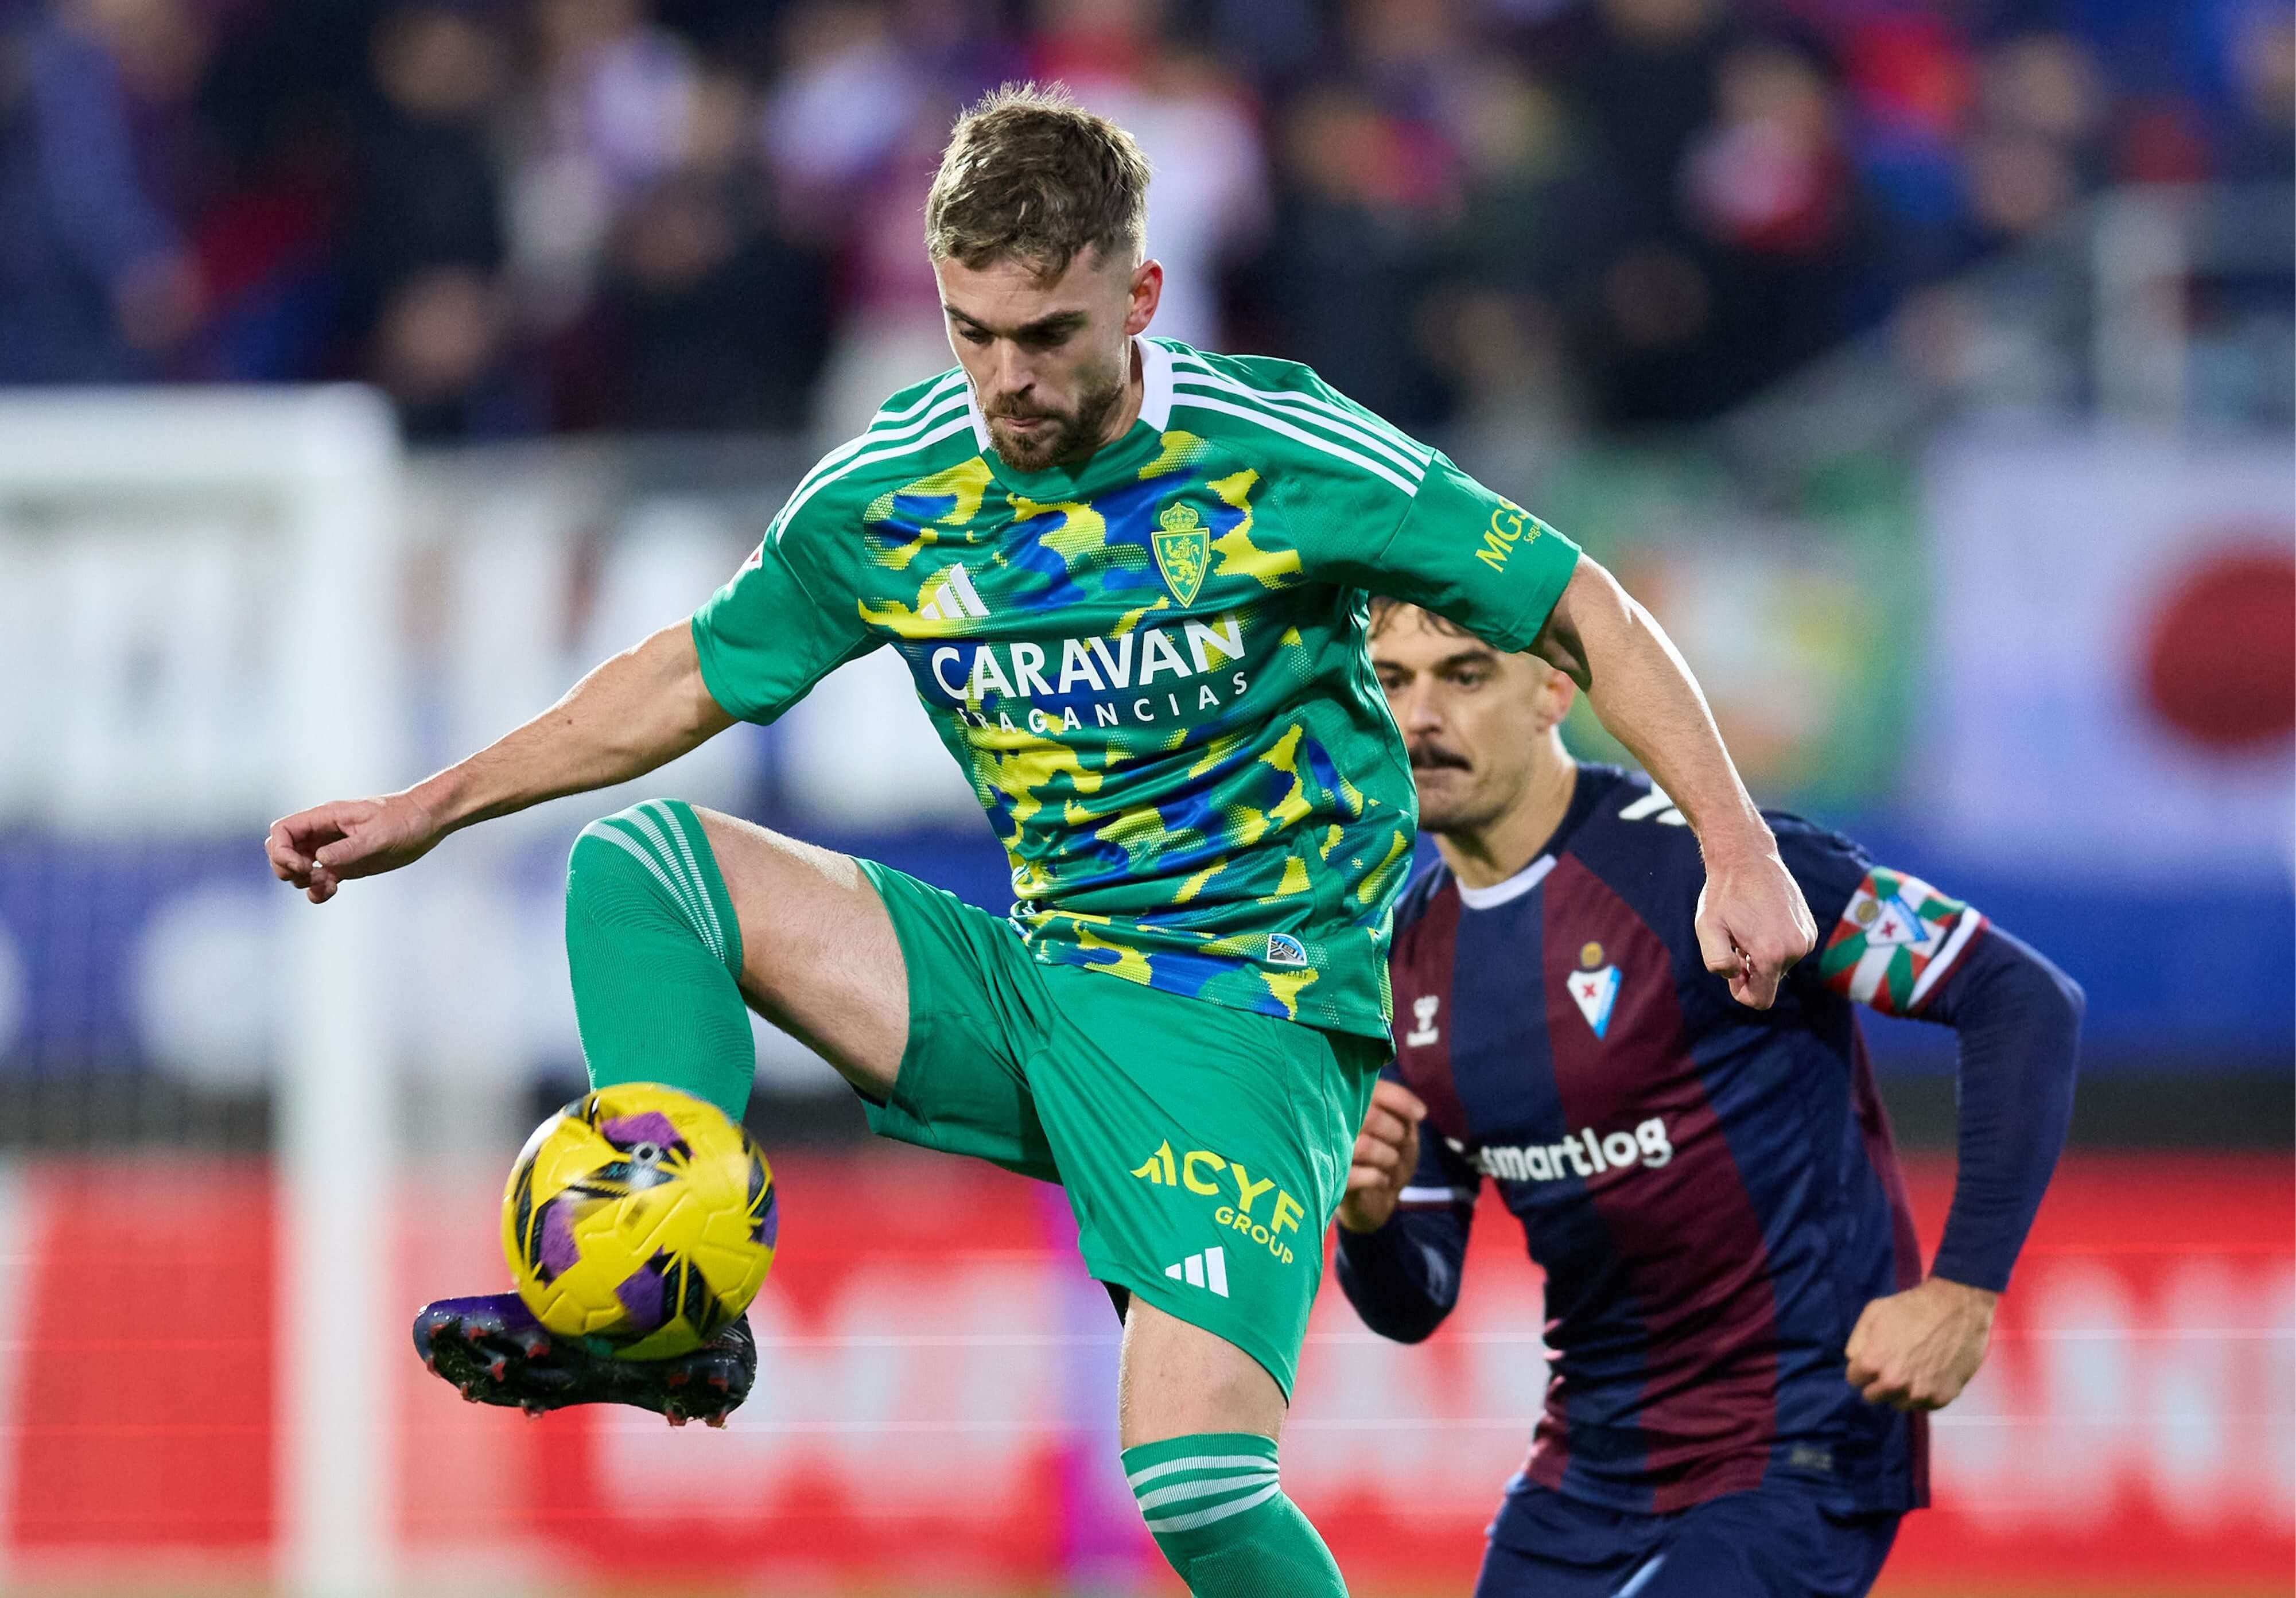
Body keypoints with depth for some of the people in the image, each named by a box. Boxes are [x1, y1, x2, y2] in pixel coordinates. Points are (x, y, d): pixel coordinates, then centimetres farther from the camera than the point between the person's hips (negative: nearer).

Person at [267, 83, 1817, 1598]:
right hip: (1033, 989, 6)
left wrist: (1738, 848, -16)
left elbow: (1584, 614, -6)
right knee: (634, 864, -5)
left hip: (1251, 1020, -6)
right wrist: (429, 812, 17)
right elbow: (700, 675, 17)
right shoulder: (885, 497, -1)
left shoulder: (1288, 460, -14)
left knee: (1192, 1468, -26)